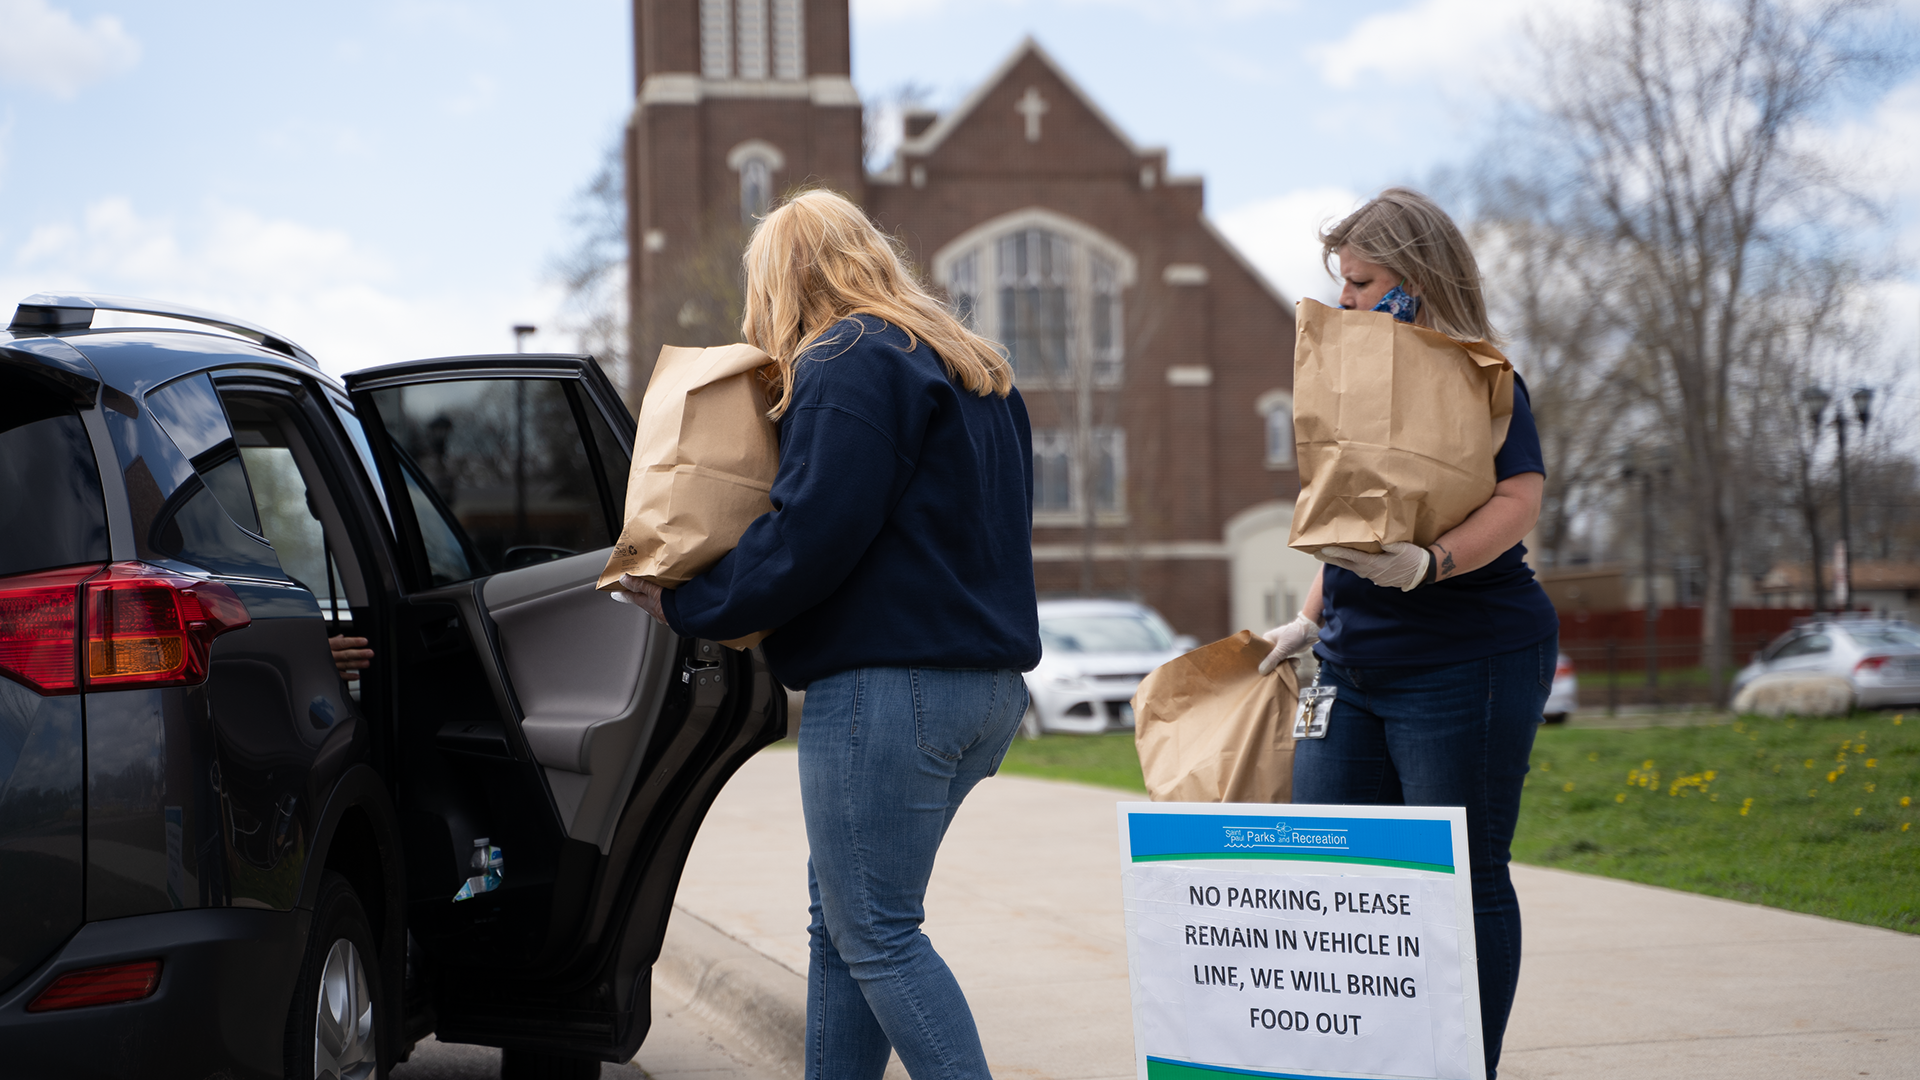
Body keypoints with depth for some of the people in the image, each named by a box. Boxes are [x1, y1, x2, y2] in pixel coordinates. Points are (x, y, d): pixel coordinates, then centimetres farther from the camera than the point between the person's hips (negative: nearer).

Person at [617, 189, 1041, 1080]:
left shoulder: (847, 364, -9)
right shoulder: (978, 371, 20)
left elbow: (811, 533, -19)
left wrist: (687, 606, -8)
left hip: (889, 686, -10)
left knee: (876, 932, -5)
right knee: (841, 918, 14)